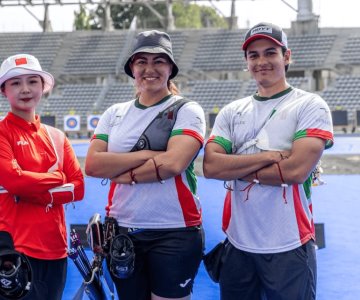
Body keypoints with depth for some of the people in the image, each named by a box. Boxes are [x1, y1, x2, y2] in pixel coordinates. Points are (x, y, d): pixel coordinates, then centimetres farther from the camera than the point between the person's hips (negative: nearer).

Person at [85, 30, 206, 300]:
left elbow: (173, 163, -18)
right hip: (121, 232, 4)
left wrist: (122, 174, -9)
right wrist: (147, 155, -13)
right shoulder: (115, 113, 10)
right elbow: (93, 165, -5)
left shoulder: (187, 110, -2)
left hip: (173, 234, -4)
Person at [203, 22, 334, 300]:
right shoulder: (232, 112, 9)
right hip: (238, 245, 4)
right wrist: (269, 156, -14)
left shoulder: (311, 106, -4)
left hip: (288, 247, -4)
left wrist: (236, 168, -7)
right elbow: (210, 166, -4)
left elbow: (297, 169, -17)